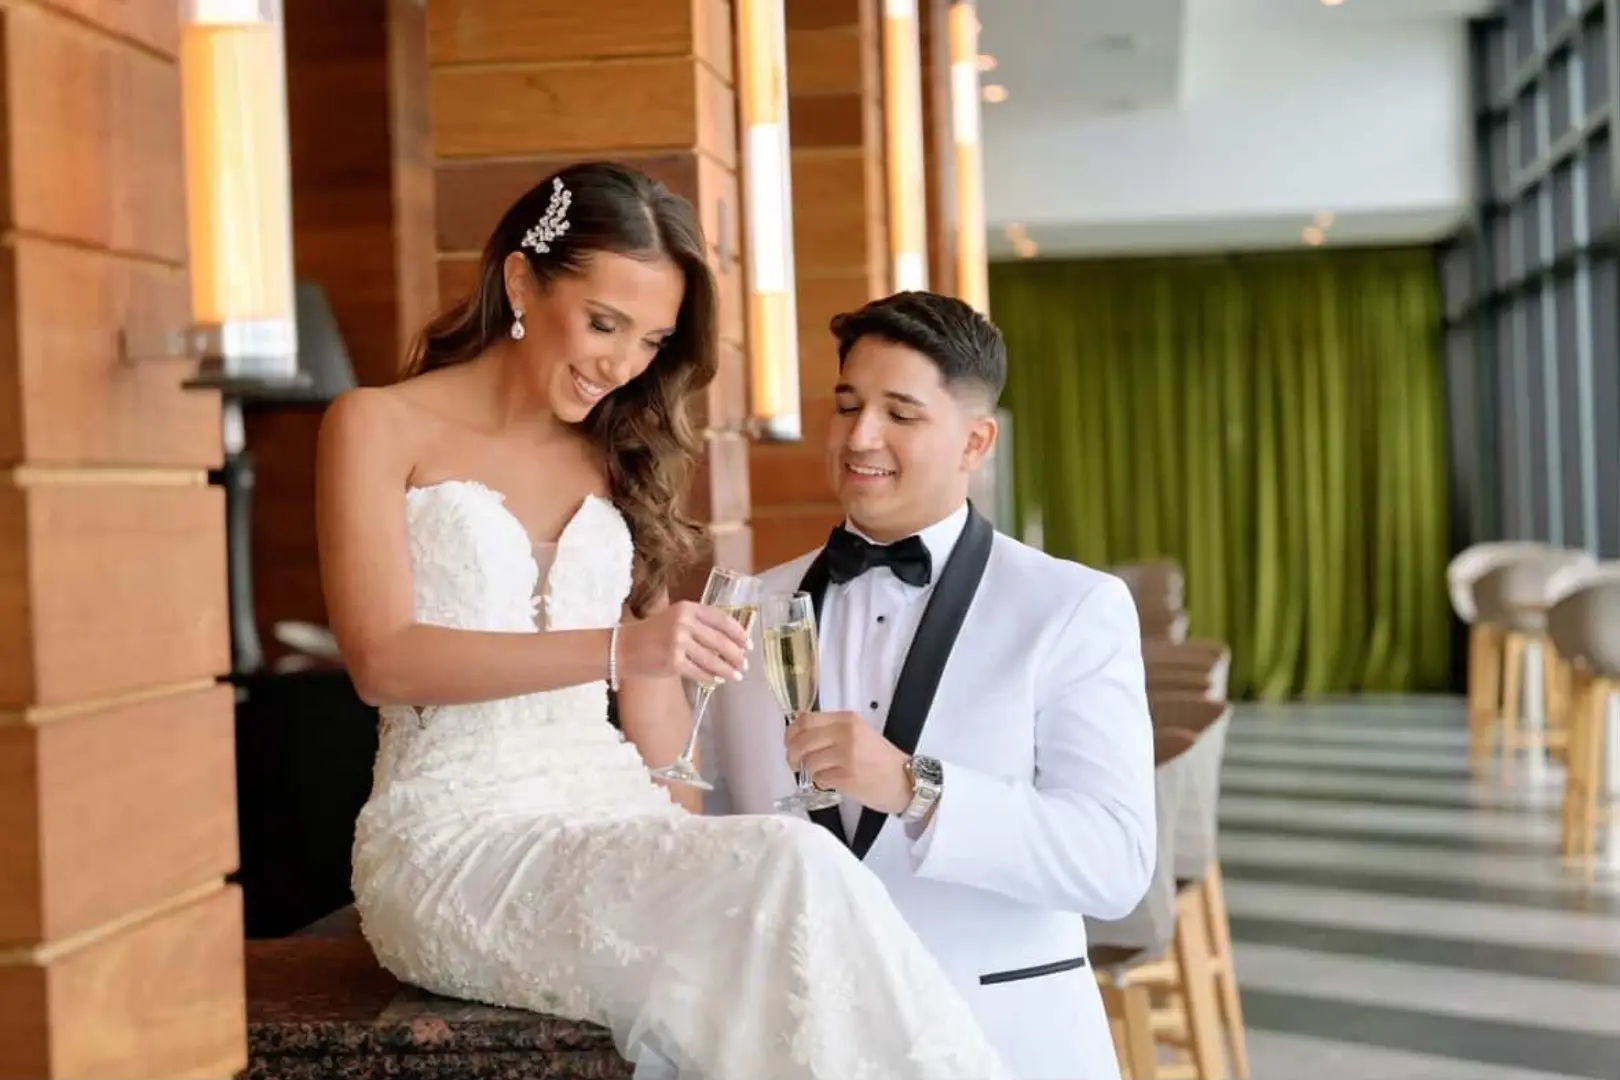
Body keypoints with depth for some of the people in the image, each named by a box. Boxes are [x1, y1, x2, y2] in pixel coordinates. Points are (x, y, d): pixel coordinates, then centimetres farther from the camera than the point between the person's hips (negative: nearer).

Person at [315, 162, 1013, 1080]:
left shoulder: (616, 462, 19)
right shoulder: (379, 428, 3)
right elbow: (383, 658, -12)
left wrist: (698, 841, -1)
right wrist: (617, 647, -23)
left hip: (613, 815, 5)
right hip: (458, 836, -4)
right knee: (792, 874, -32)